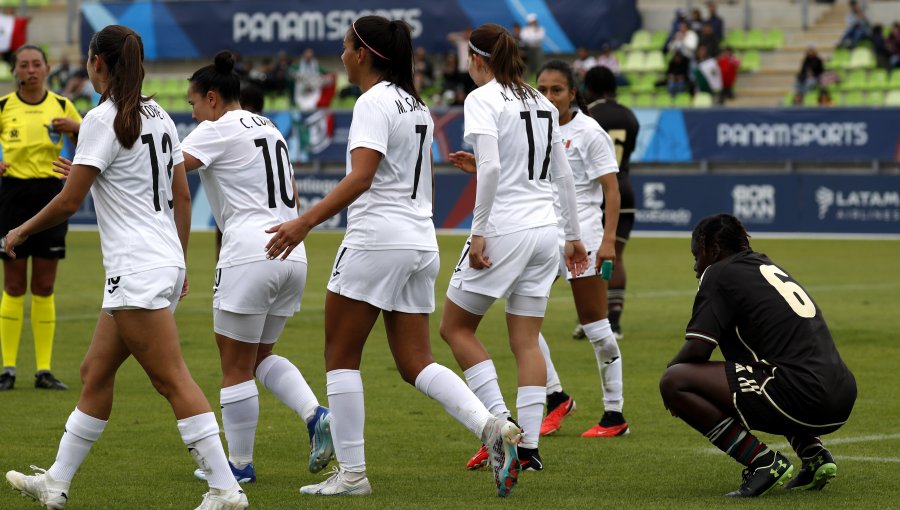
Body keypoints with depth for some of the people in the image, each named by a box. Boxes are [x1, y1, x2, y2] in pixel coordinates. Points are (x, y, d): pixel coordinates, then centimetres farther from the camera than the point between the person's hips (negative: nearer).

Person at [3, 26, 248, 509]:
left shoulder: (102, 120, -11)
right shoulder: (158, 116, 13)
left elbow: (69, 201, -11)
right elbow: (182, 197, 16)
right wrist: (178, 261, 24)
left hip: (137, 270, -9)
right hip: (165, 262, 9)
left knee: (172, 380, -10)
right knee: (95, 373, 15)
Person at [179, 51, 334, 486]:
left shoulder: (218, 130, -6)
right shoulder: (268, 128, 19)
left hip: (249, 256, -8)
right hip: (292, 256, 8)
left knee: (235, 369, 3)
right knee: (261, 356, 20)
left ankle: (239, 463, 8)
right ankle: (316, 415, -1)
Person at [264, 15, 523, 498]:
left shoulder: (374, 102, -10)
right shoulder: (416, 106, 17)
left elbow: (361, 177, -22)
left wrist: (306, 222, -27)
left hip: (377, 240, -9)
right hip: (421, 243, 9)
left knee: (341, 357, 3)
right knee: (415, 364, 8)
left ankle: (351, 472, 2)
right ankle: (493, 427, -13)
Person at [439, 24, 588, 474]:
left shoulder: (482, 98, -7)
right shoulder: (541, 102, 14)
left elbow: (490, 167, -19)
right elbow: (563, 174, 17)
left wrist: (479, 231, -17)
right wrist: (573, 235, 23)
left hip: (503, 229, -7)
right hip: (545, 229, 7)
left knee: (455, 327, 7)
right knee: (526, 341, 9)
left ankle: (501, 423, -5)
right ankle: (528, 447, 4)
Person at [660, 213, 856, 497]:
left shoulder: (718, 274, 0)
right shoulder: (768, 268, 25)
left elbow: (697, 349, -10)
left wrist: (671, 369, 13)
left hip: (803, 397, -9)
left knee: (675, 383, -8)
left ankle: (765, 463, -6)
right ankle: (814, 455, 17)